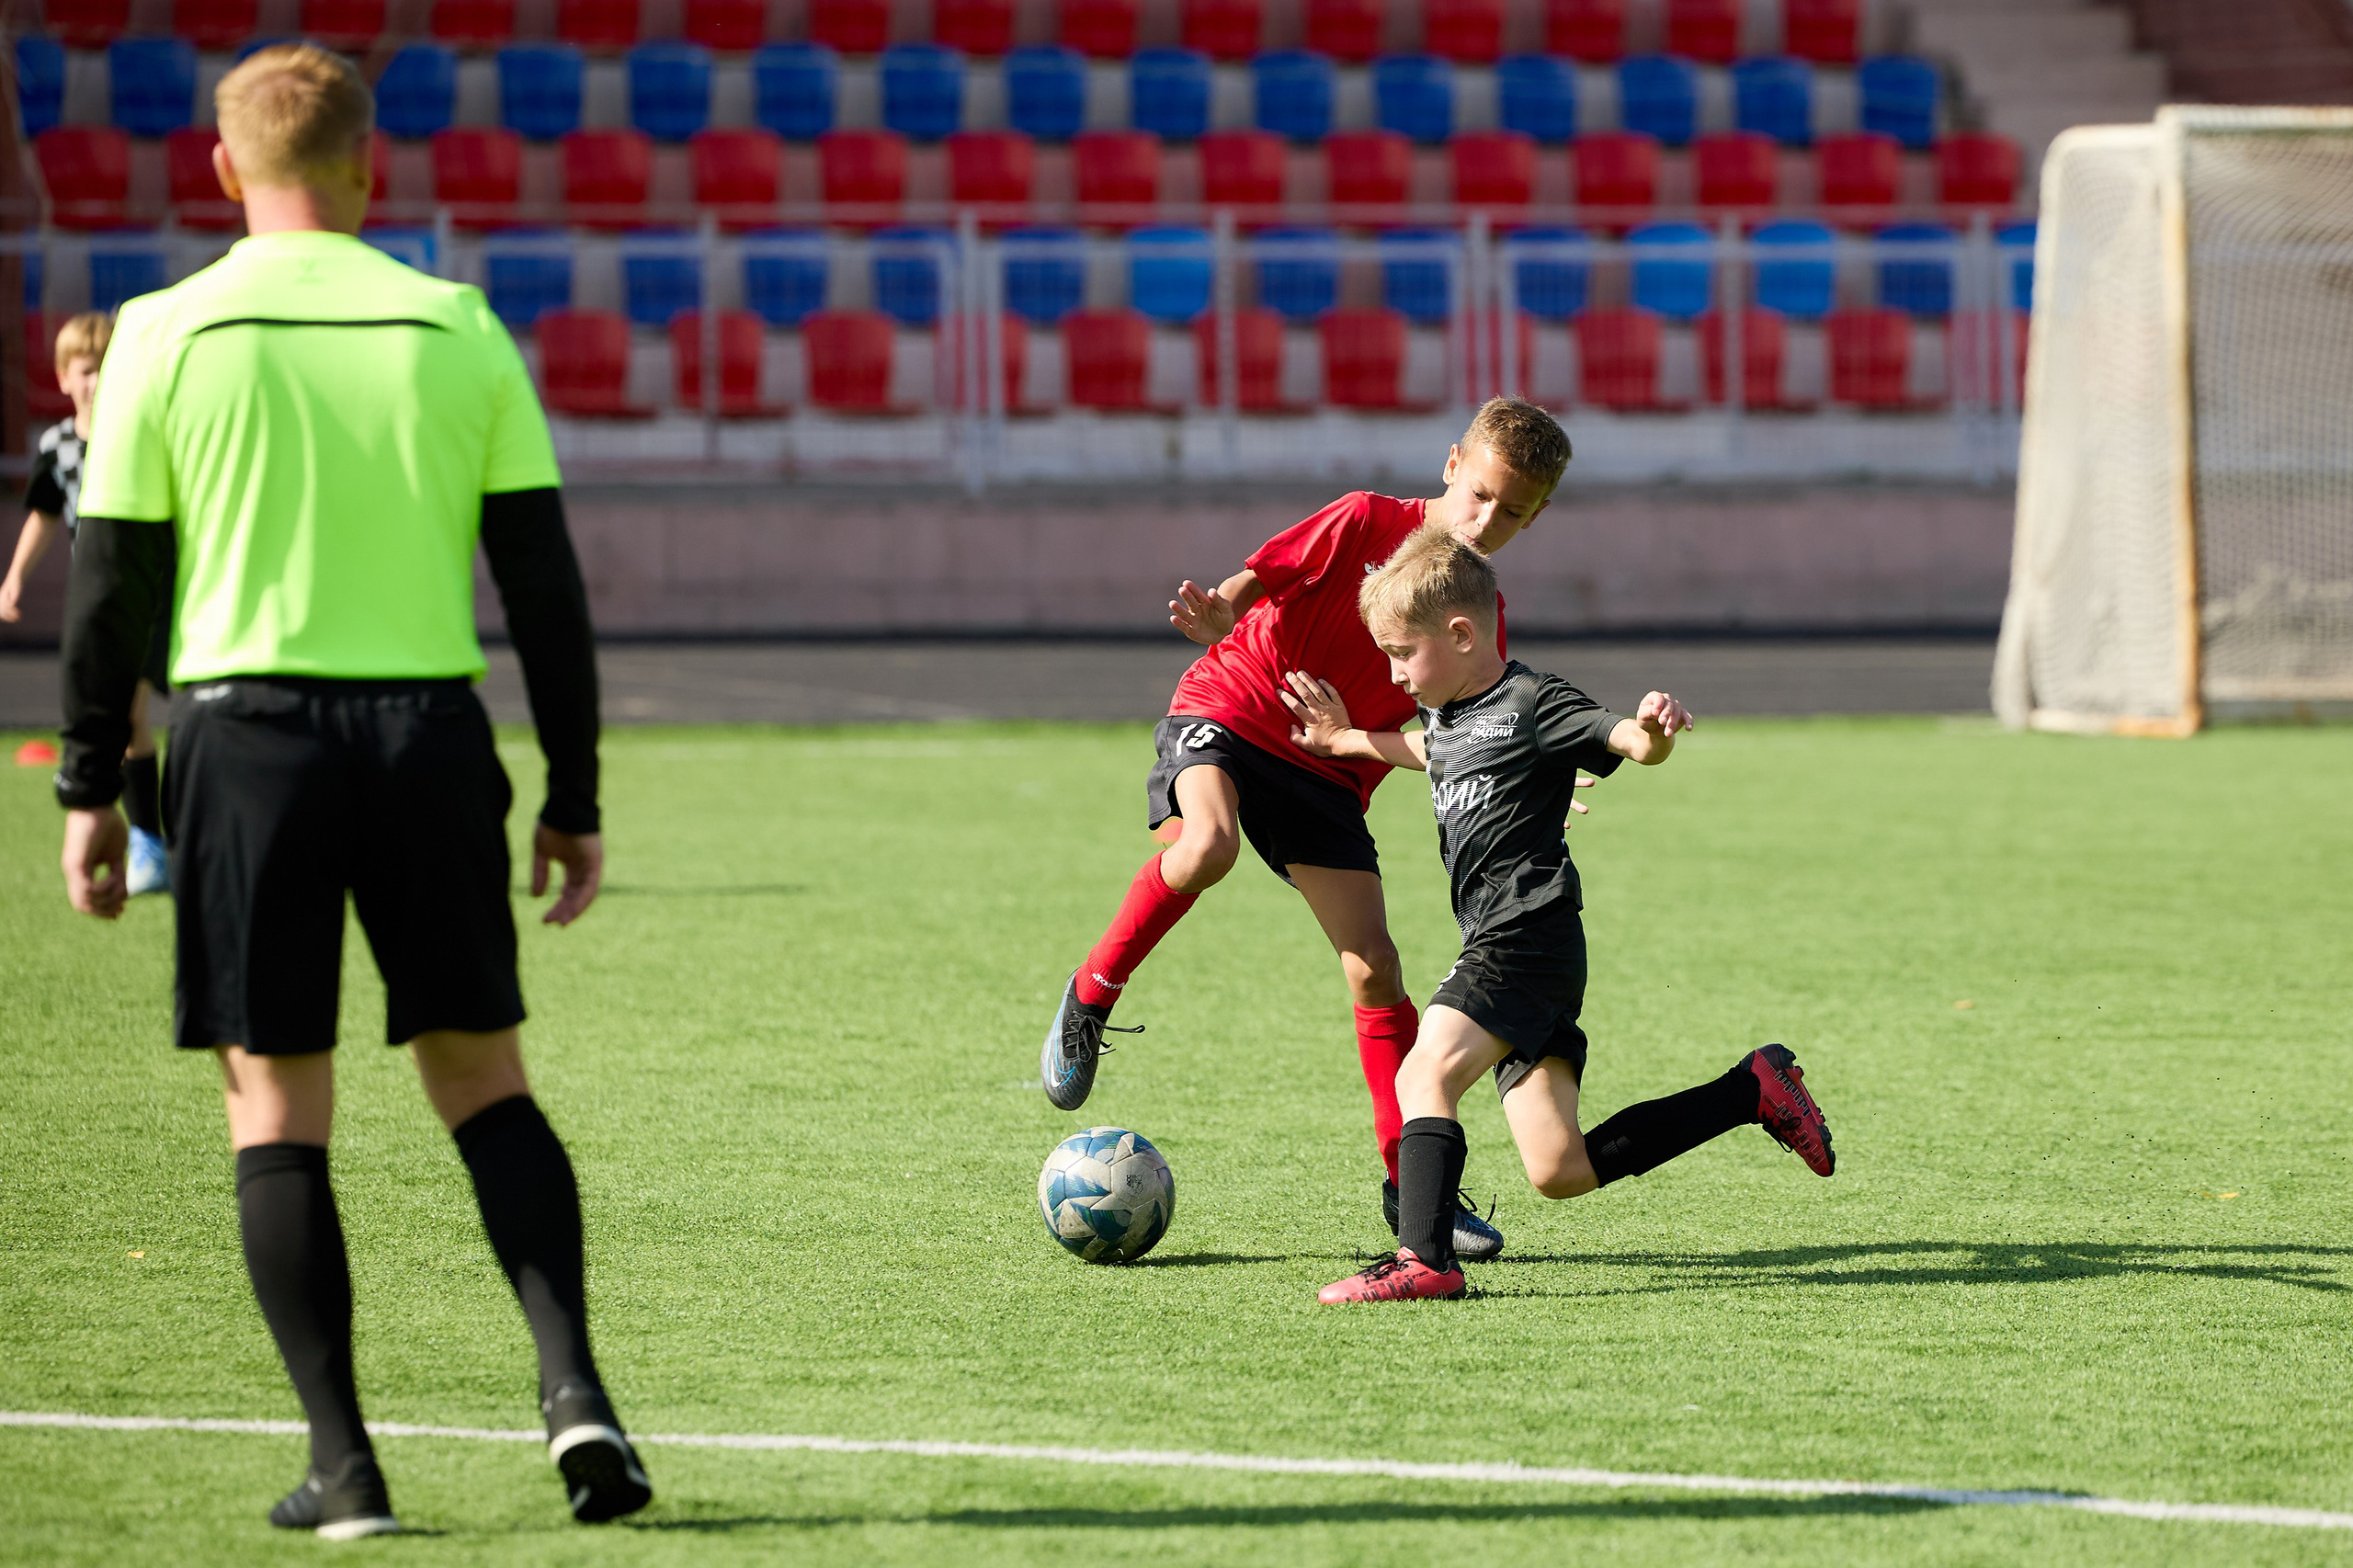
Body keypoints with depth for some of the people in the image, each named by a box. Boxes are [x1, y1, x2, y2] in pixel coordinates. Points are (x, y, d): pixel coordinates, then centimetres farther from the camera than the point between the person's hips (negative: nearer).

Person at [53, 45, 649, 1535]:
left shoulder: (168, 334, -1)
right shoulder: (458, 329, 3)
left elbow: (111, 584, 1)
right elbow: (545, 581, 4)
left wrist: (91, 786, 9)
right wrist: (575, 796, 10)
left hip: (251, 738, -1)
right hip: (430, 736, 1)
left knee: (276, 1101, 6)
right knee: (484, 1077, 12)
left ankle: (343, 1461, 2)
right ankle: (573, 1386, -5)